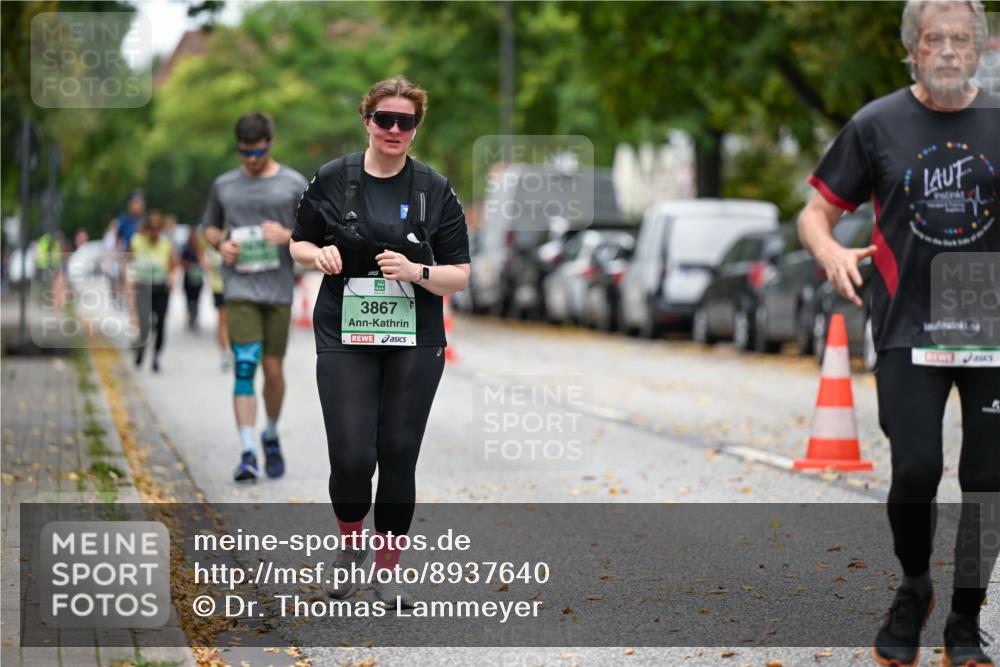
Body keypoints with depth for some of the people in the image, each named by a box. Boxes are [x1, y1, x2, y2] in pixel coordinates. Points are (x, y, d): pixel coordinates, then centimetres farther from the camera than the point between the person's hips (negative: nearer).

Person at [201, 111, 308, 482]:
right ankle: (248, 454, -15)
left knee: (273, 369, 7)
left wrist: (288, 235, -15)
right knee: (244, 367, -12)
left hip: (278, 289, 0)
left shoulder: (294, 184, 4)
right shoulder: (224, 185, 9)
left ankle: (271, 438, 31)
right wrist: (220, 244, -1)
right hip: (240, 288, 0)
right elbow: (210, 226, 22)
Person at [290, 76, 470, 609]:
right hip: (345, 340, -1)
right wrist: (319, 254, -9)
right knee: (351, 457, -10)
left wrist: (417, 271, -16)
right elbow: (297, 244, 14)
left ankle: (387, 572, 16)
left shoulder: (435, 190, 2)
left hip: (414, 344, 1)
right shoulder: (332, 181, 2)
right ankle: (349, 545, 20)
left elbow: (459, 275, 2)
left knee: (399, 458, 3)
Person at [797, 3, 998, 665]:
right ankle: (913, 590, 17)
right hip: (909, 329, -1)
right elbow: (816, 213, 8)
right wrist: (830, 251, -15)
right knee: (916, 469, -12)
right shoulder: (877, 125, 4)